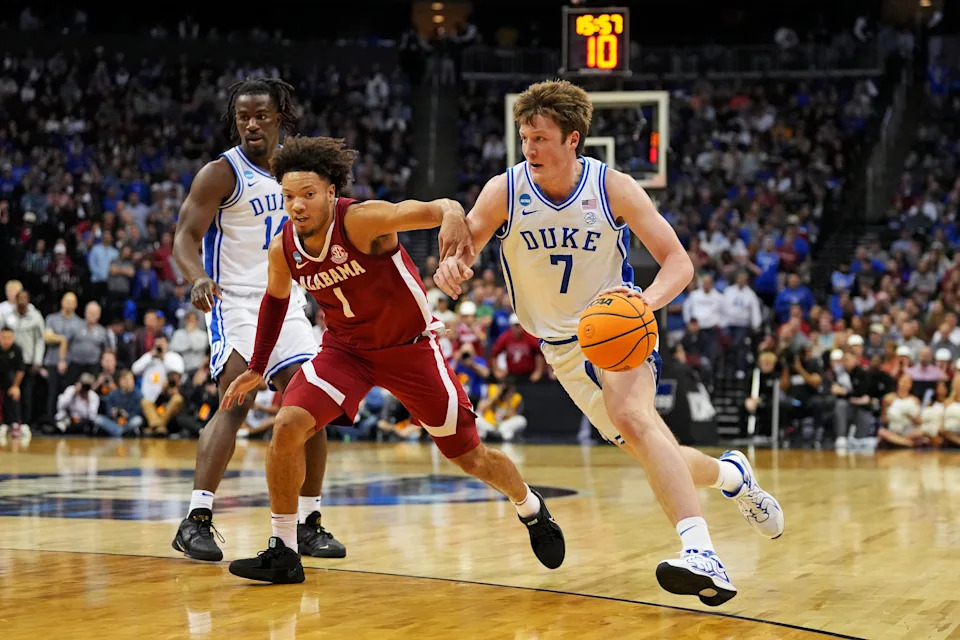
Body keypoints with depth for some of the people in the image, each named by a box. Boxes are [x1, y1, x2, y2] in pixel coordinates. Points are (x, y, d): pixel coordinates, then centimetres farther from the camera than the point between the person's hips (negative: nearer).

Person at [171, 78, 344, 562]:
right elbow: (185, 237, -15)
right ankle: (196, 519, -22)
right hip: (235, 303, -6)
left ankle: (308, 523, 11)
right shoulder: (221, 173, -8)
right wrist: (198, 278, -33)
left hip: (287, 304, 6)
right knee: (238, 400, -23)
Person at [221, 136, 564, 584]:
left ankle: (530, 508, 37)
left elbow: (436, 209, -44)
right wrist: (257, 368, 14)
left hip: (410, 347, -3)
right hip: (345, 348, 4)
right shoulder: (283, 249, -13)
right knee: (287, 426, -20)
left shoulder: (362, 220, -30)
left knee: (470, 456, 5)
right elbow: (276, 299, 10)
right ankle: (282, 551, -6)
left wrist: (452, 216, -68)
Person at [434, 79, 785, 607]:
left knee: (632, 415, -33)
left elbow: (678, 260, -12)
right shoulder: (504, 191, -10)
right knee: (649, 450, 1)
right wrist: (451, 263, -42)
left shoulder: (613, 188, -14)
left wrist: (648, 300, -34)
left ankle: (701, 555, -44)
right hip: (562, 344, 3)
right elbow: (461, 241, -16)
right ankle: (731, 474, 36)